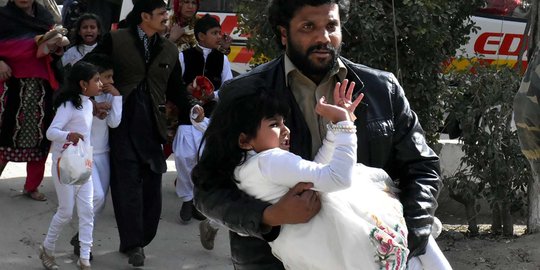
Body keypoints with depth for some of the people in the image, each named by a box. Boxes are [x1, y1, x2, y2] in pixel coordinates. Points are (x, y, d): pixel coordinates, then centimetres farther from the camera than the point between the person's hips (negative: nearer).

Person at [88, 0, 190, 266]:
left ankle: (140, 239, 12)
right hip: (122, 120, -4)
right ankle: (133, 243, -8)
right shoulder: (116, 40, -1)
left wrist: (191, 114, 2)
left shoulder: (170, 50, 12)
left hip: (151, 124, 4)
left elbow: (176, 89, 16)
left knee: (151, 181, 2)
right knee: (128, 180, -9)